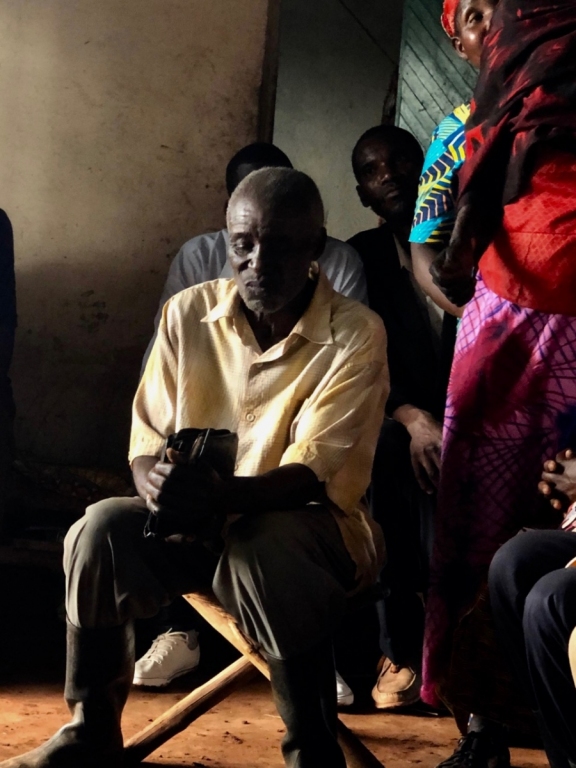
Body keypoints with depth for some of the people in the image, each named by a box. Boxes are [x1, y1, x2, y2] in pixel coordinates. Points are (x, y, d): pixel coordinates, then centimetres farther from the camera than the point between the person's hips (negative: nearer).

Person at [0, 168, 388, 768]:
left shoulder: (354, 335, -13)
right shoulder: (189, 313, -1)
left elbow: (311, 474, -20)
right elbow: (148, 436, 0)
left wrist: (220, 495, -40)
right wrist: (157, 483, -26)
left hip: (304, 523, -4)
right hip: (197, 520, 4)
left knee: (264, 550, -38)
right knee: (103, 530, -24)